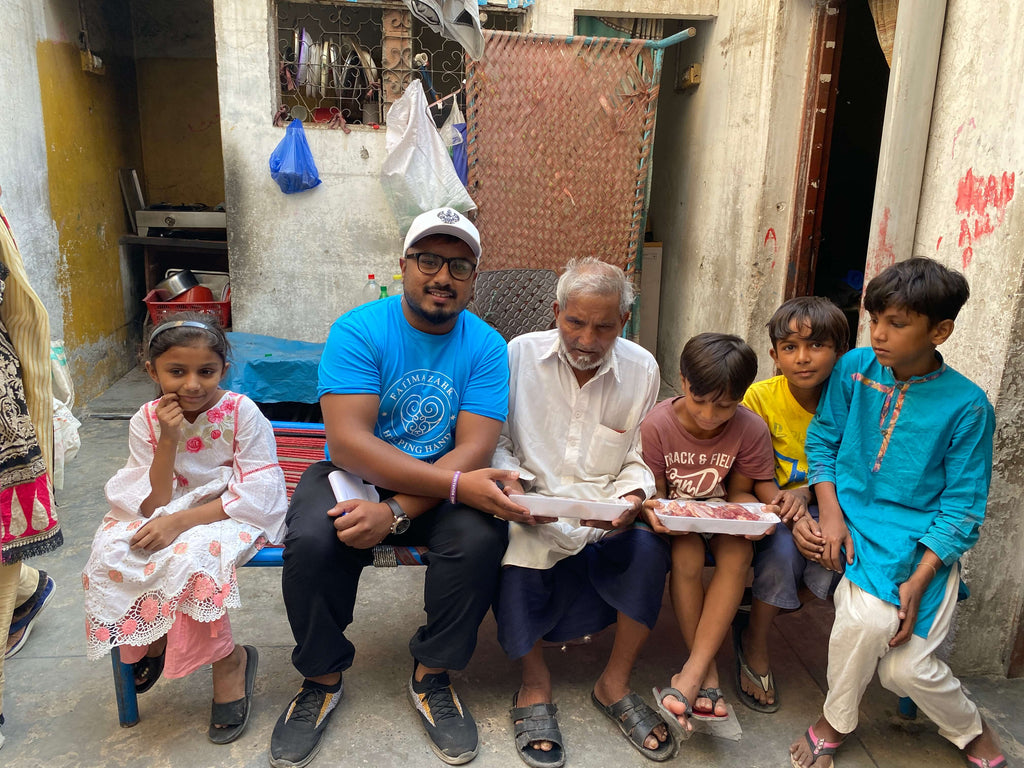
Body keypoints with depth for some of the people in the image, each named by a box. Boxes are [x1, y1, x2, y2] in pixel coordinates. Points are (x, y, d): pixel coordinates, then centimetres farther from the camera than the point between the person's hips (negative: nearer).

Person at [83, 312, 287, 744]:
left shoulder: (242, 413, -16)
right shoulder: (147, 421, -5)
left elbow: (256, 495, -19)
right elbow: (155, 505, -9)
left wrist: (180, 521, -25)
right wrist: (168, 441, -23)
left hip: (234, 515, -5)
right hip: (168, 516, 5)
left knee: (189, 556, -32)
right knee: (110, 553, -19)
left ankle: (227, 660, -8)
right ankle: (149, 640, 10)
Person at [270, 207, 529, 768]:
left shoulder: (486, 346, -6)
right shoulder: (359, 330, -11)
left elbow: (473, 451, -15)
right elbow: (349, 442, -22)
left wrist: (396, 512, -29)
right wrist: (455, 484, -31)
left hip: (445, 485, 1)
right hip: (354, 476, -1)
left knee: (481, 539, -27)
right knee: (311, 541, -28)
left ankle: (430, 678, 0)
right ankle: (322, 678, 2)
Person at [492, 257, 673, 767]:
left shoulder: (642, 369, 3)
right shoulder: (519, 355, -2)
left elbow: (640, 460, 8)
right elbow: (494, 442, 3)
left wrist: (632, 500, -12)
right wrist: (510, 483, -17)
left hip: (607, 513, 2)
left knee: (650, 547, -28)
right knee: (516, 550, -34)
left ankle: (614, 686, -2)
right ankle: (534, 683, -5)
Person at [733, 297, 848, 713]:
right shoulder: (760, 397, -13)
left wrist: (804, 493, -23)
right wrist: (792, 516, -28)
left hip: (819, 506, 2)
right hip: (769, 506, -2)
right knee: (783, 546, -30)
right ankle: (755, 648, -5)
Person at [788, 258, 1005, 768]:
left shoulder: (966, 406, -8)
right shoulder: (854, 367, -1)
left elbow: (962, 506, -7)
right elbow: (822, 440, 7)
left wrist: (918, 581, -15)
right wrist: (830, 513, -7)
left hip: (923, 542, -1)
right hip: (854, 520, 1)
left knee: (905, 668, -12)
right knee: (871, 619, -27)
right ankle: (836, 721, 3)